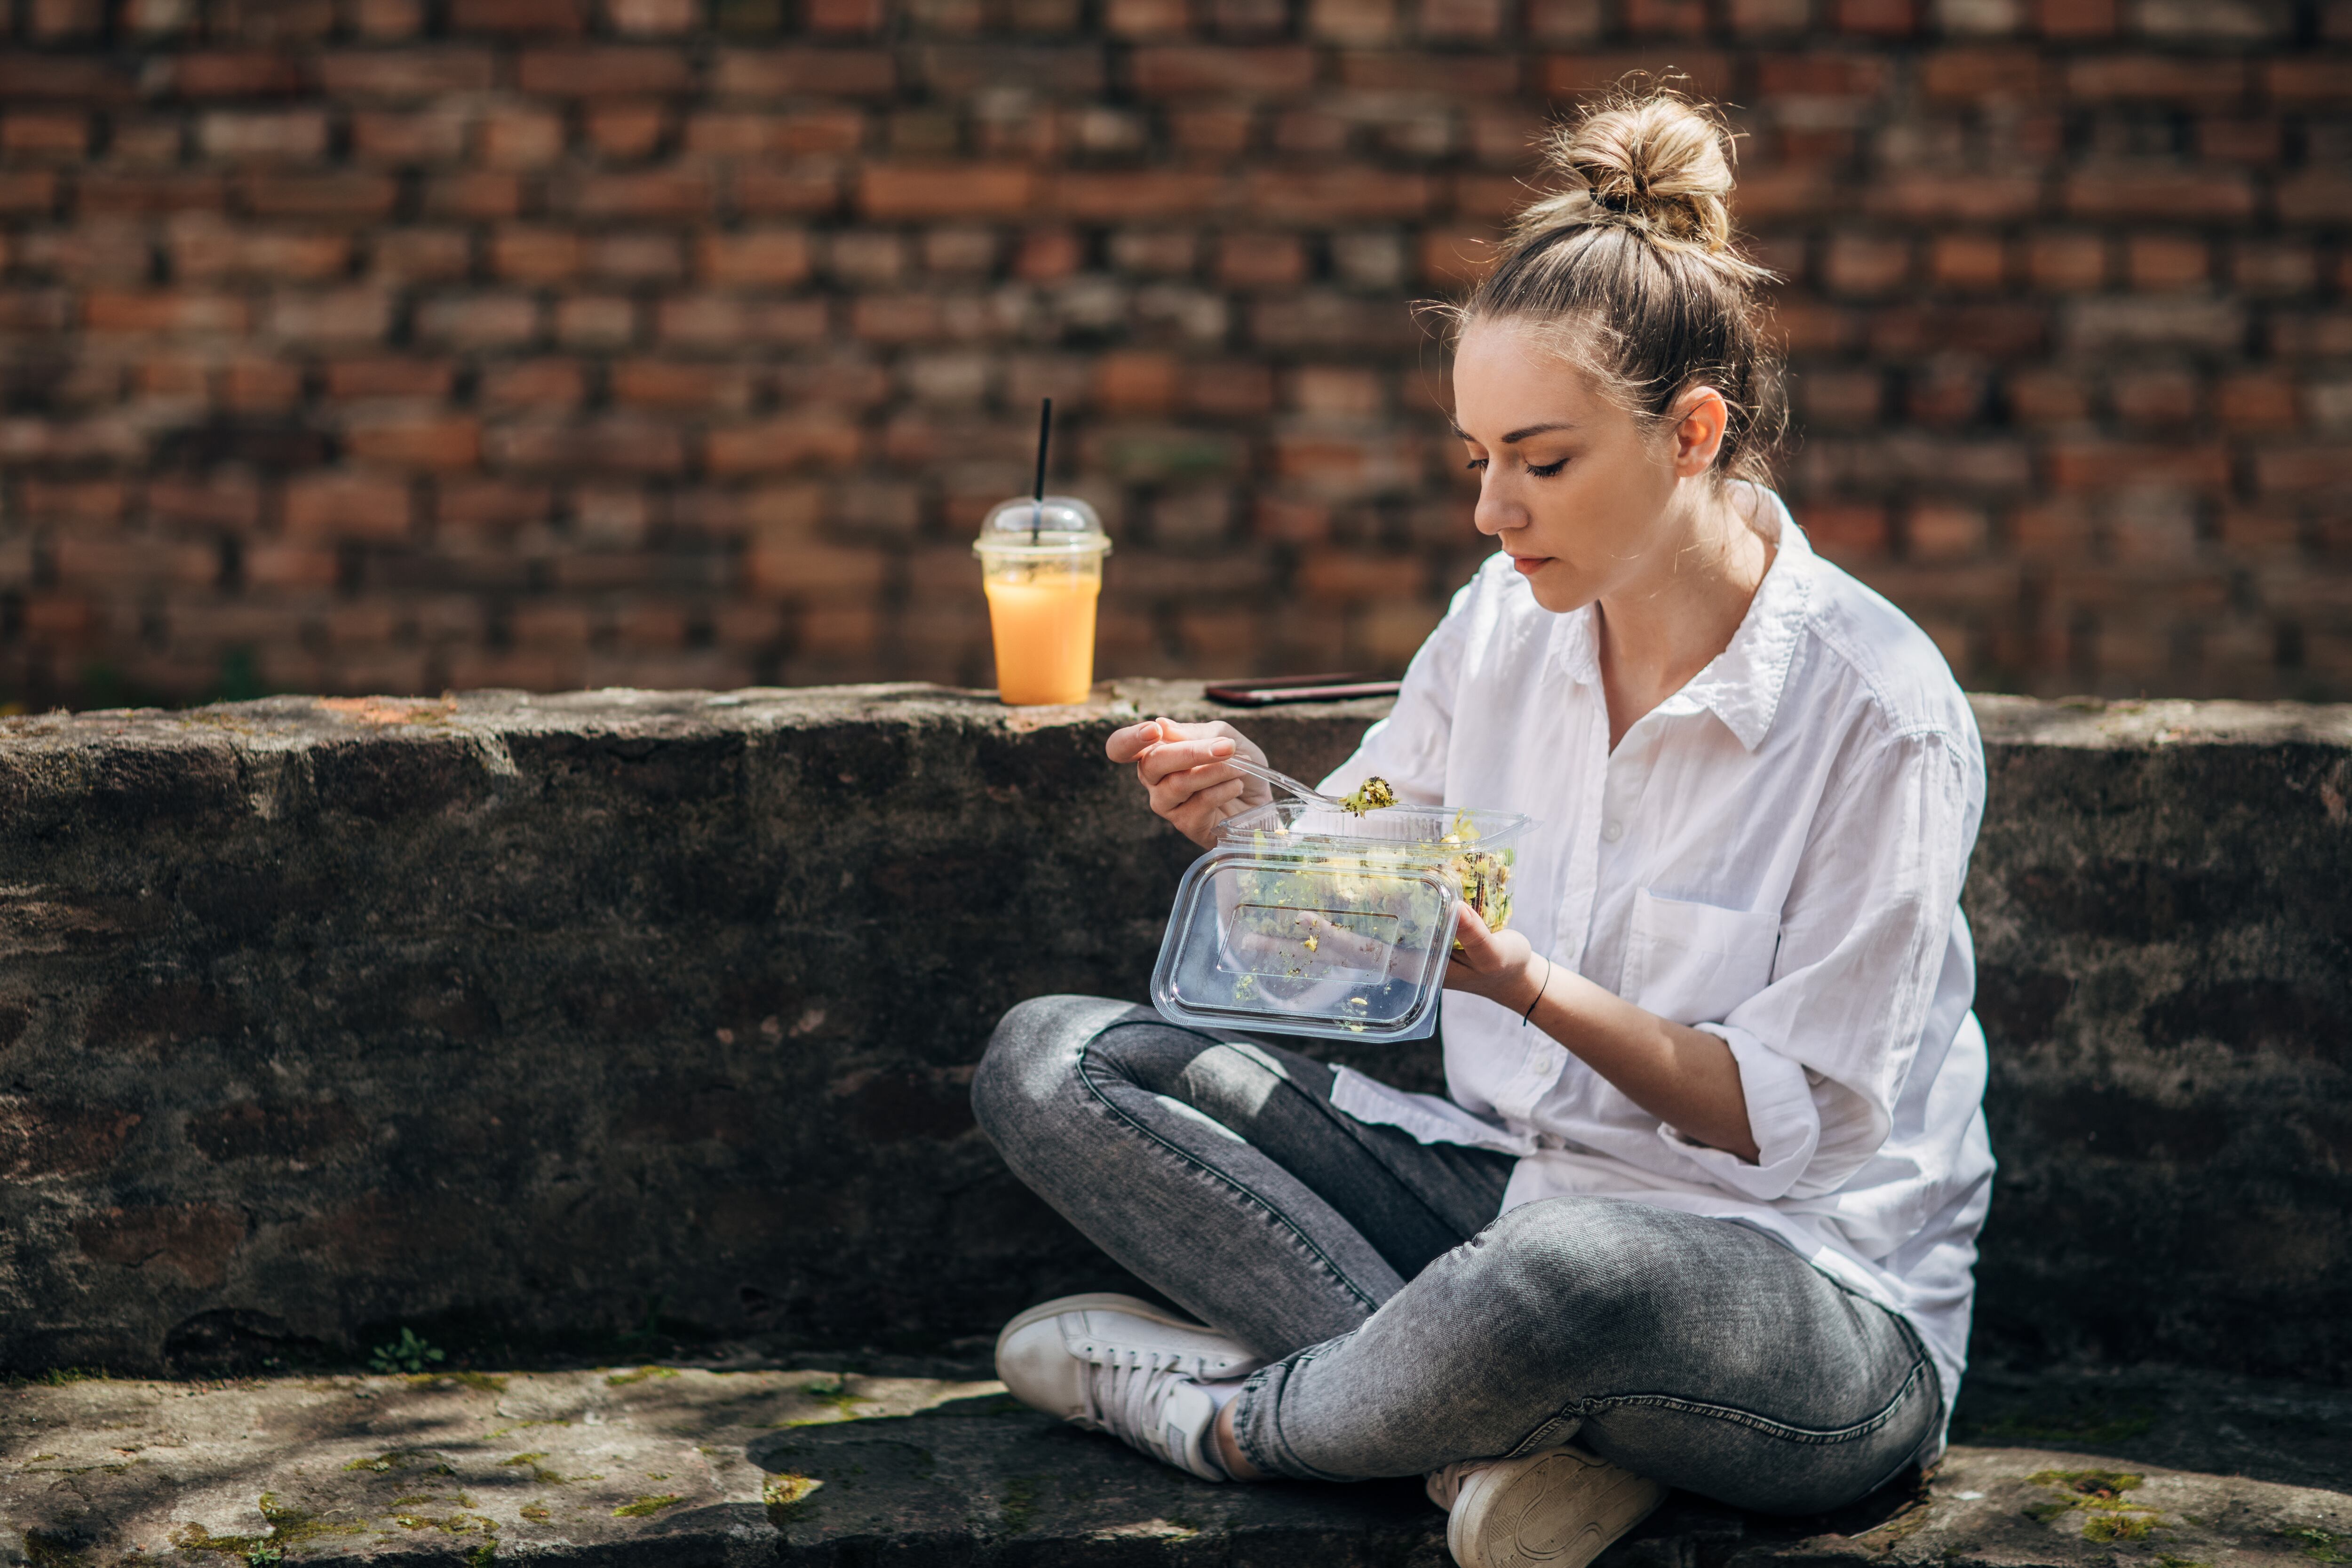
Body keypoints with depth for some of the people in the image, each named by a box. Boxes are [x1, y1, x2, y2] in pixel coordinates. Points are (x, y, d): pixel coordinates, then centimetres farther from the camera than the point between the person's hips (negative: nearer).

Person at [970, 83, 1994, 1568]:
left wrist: (1530, 983, -25)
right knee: (1048, 1060, -5)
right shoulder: (1504, 624, 2)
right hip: (1513, 1191, 7)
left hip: (1810, 1292, -7)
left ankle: (1226, 1415, -9)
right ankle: (1516, 1429, -19)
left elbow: (1798, 1119, -14)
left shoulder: (1880, 714, -15)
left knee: (1564, 1271, -43)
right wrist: (1250, 821, -10)